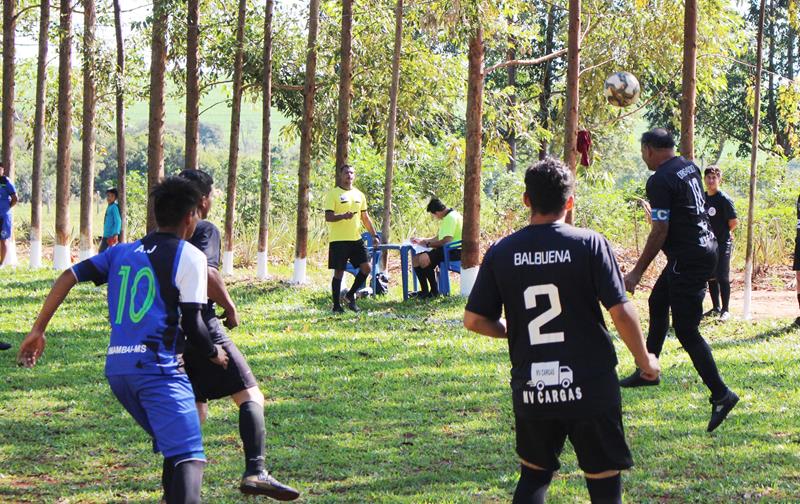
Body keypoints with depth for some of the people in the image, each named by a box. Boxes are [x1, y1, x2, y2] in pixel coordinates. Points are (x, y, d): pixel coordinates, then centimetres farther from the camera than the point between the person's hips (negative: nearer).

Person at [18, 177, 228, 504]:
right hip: (158, 366, -7)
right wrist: (214, 354, 15)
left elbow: (70, 276, 8)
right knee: (189, 458, -17)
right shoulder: (189, 256, 0)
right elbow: (192, 326, -5)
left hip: (116, 367, 7)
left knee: (173, 449, 23)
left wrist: (38, 330, 10)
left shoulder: (122, 252, 19)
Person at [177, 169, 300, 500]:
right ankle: (255, 472, -23)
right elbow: (205, 273, -22)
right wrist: (230, 308, -10)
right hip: (202, 327, -8)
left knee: (194, 410, 17)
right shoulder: (204, 230, -6)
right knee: (250, 396, -6)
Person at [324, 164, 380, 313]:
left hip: (356, 239, 5)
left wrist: (374, 235, 11)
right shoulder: (333, 194, -5)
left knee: (367, 267, -4)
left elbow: (365, 218, 18)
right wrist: (343, 216, -29)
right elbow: (328, 217, -11)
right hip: (339, 239, -5)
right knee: (339, 272, -2)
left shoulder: (359, 195, 14)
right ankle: (336, 305, 8)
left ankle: (350, 295, 14)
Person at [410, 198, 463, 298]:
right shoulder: (448, 217, 18)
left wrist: (427, 244, -11)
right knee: (416, 259, 3)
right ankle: (424, 291, 2)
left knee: (424, 259, -28)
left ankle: (434, 291, -15)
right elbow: (438, 238, 27)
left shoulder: (451, 218, -16)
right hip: (446, 249, 11)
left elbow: (446, 241, -24)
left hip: (455, 251, -11)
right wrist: (422, 240, 24)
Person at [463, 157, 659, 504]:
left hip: (530, 391, 3)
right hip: (590, 389, -3)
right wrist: (644, 359, 4)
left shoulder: (501, 252, -1)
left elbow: (473, 320, 3)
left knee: (534, 474, 20)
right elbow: (621, 312, -12)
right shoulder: (589, 244, -9)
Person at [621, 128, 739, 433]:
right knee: (658, 303, 25)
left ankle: (721, 394, -9)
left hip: (687, 257, -10)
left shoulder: (660, 181, -17)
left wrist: (637, 273, -13)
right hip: (706, 246, 10)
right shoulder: (690, 168, 9)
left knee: (686, 330, -7)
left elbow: (659, 232, -19)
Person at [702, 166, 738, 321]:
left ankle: (725, 310, 1)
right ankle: (716, 308, 22)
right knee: (711, 277, 11)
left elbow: (734, 222, -12)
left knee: (722, 277, -5)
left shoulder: (724, 199, -12)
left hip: (722, 244, -7)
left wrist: (722, 232, 3)